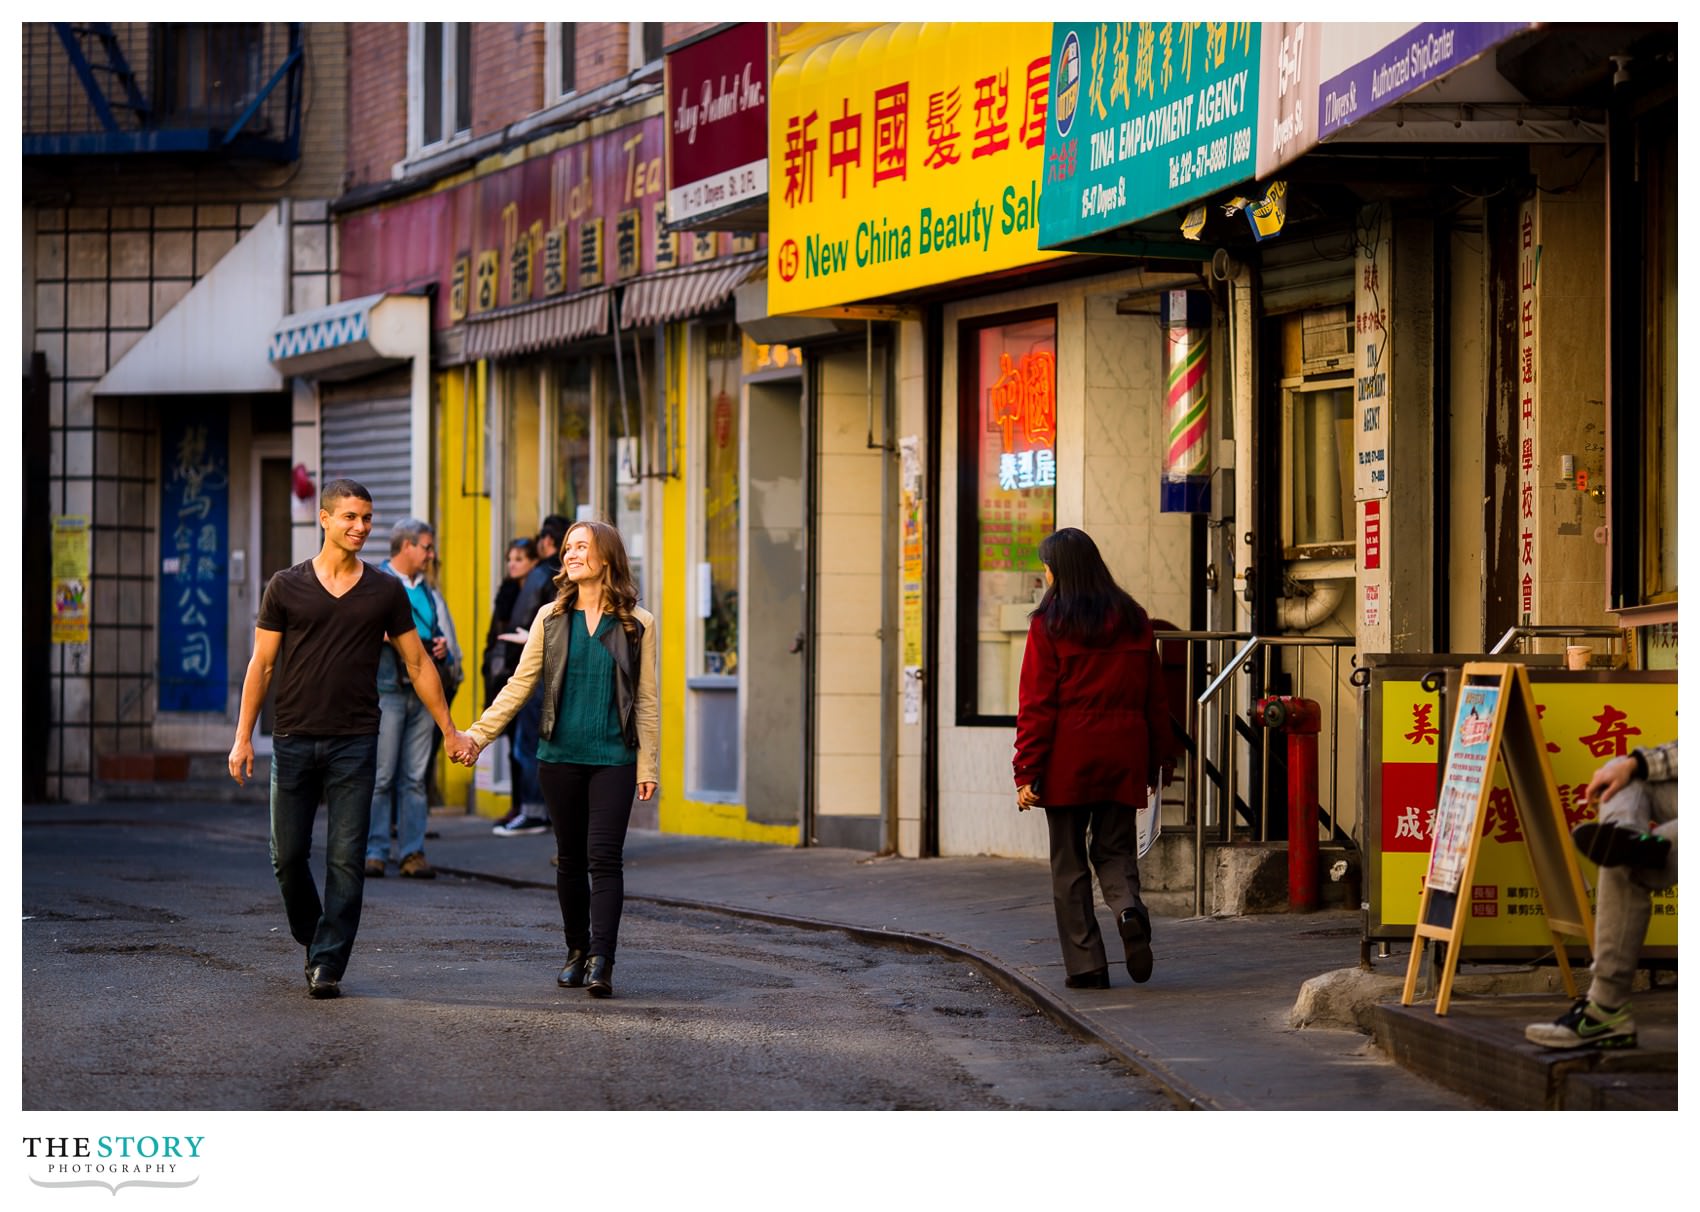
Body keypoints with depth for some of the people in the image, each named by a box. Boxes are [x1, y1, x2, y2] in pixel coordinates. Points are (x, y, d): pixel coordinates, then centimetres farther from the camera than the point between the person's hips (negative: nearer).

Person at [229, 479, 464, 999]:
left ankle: (328, 965, 0)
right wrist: (243, 737, 0)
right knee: (288, 855, 3)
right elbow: (261, 665, 5)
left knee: (345, 859, -5)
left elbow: (418, 664, 12)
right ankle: (313, 940, 27)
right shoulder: (287, 586, 3)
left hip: (354, 742, 0)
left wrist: (448, 730, 11)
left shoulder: (386, 591, 5)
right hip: (294, 741, 0)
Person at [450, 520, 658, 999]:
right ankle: (577, 952, 21)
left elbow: (646, 701, 4)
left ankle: (601, 961, -14)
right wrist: (476, 735, -1)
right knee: (570, 859, 8)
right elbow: (518, 686, 7)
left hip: (613, 759, -2)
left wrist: (647, 766, 0)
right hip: (560, 757, 2)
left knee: (604, 857, -11)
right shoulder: (552, 618, 7)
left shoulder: (637, 624, 2)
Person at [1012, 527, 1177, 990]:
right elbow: (1155, 697, 11)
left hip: (1068, 760, -4)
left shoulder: (1049, 625, -6)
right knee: (1115, 849, 13)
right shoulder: (1133, 620, 8)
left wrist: (1027, 773, -7)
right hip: (1123, 759, 4)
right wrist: (1161, 758, 18)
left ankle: (1085, 964, 2)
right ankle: (1129, 908, -18)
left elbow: (1037, 705, -8)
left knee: (1069, 862, 5)